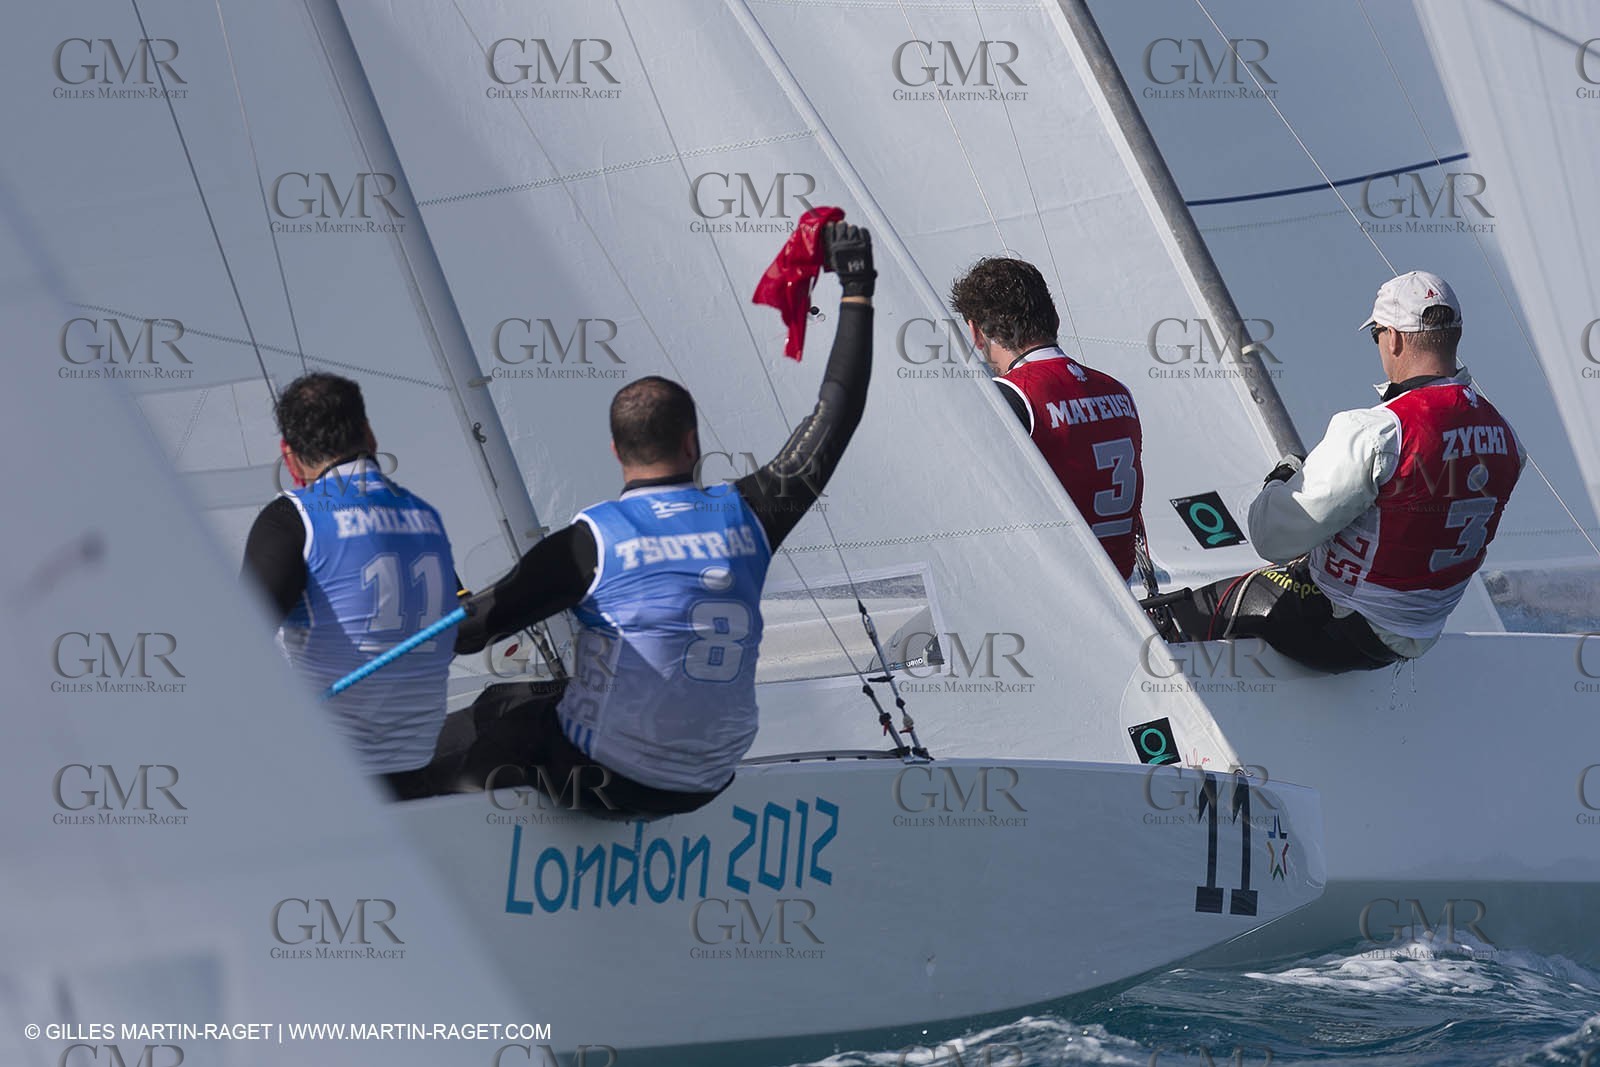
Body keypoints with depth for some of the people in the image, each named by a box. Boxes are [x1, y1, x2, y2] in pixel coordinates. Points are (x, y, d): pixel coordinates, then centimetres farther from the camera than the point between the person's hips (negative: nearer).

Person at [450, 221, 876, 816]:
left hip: (606, 780, -5)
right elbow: (836, 417, 5)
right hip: (708, 787, 5)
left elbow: (475, 627, -9)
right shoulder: (746, 518, -5)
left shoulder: (591, 541, -15)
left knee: (498, 710, 24)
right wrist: (856, 292, 12)